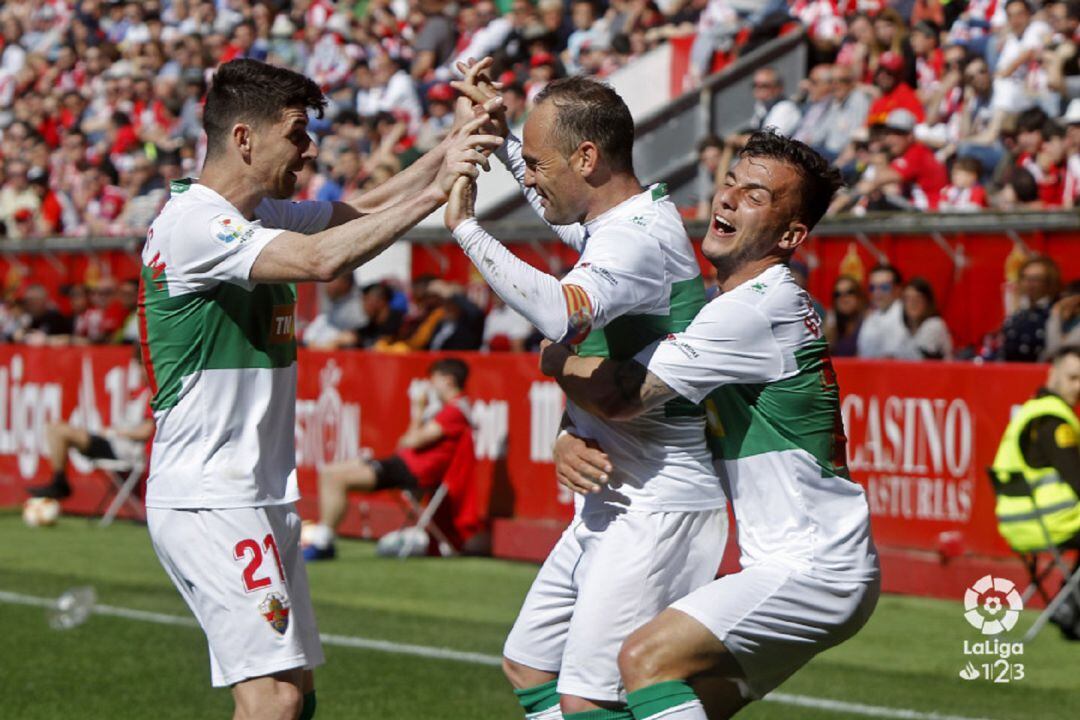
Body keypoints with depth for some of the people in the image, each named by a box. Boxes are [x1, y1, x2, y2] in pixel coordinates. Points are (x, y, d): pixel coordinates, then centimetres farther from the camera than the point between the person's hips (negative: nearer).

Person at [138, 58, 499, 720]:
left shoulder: (261, 215, 13)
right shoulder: (192, 224, -16)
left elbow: (364, 209, 20)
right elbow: (322, 259, -28)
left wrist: (455, 146, 6)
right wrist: (434, 191, -25)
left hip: (259, 497, 10)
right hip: (208, 499, -10)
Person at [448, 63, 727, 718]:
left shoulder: (640, 237, -21)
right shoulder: (626, 217, 10)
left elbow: (564, 314, -42)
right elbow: (572, 223, 37)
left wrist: (466, 227, -34)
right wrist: (499, 129, 36)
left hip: (657, 510, -11)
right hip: (611, 504, 11)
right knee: (529, 666, 17)